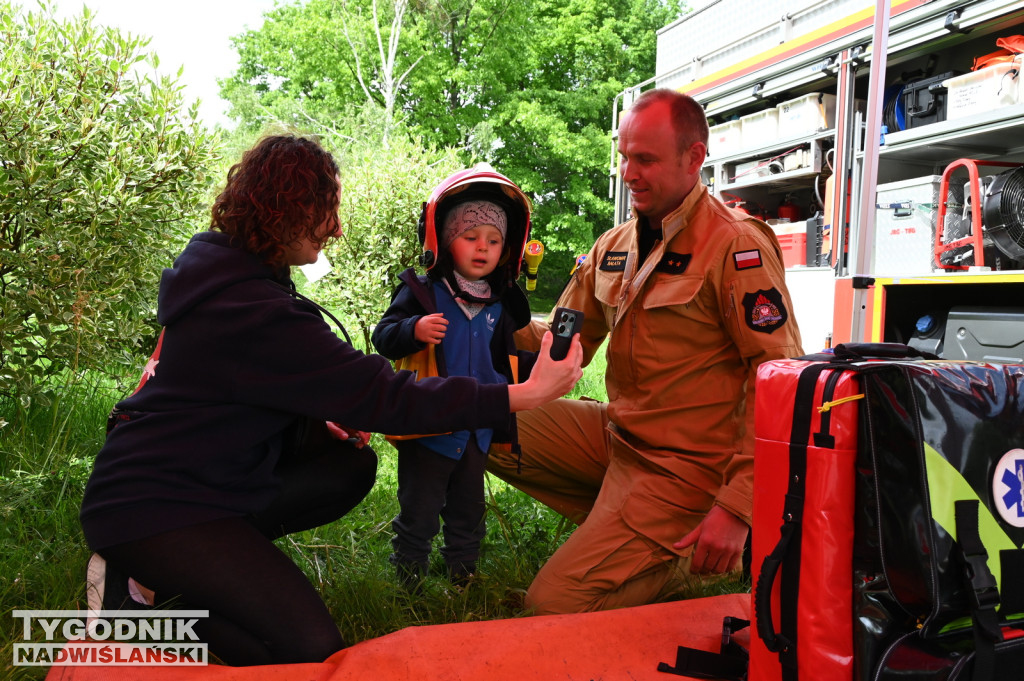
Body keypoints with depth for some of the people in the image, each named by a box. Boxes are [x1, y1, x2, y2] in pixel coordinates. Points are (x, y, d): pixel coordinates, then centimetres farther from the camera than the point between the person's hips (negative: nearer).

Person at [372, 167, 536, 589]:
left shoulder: (501, 305, 7)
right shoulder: (422, 291, -9)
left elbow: (508, 364, 16)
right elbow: (383, 338, -15)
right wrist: (413, 330, -33)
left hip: (478, 430, 5)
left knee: (468, 508, 20)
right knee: (419, 510, 8)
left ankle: (463, 569, 39)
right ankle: (409, 572, 29)